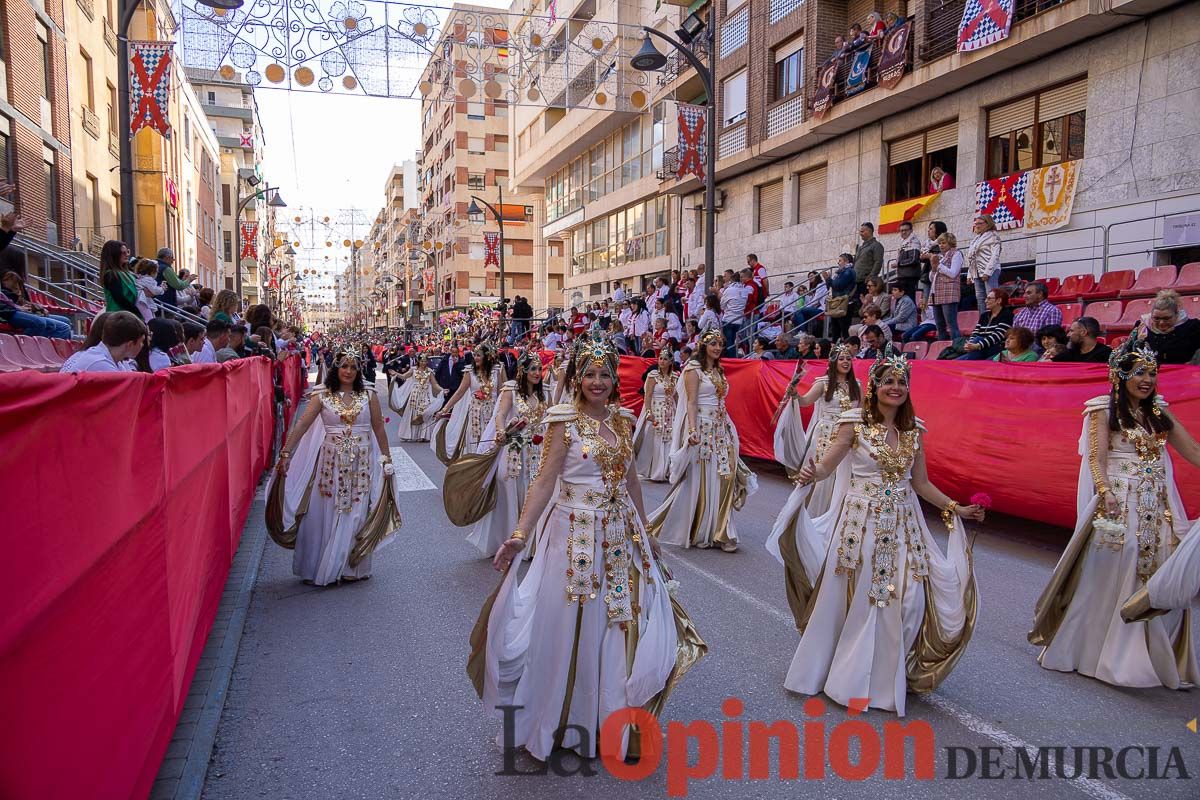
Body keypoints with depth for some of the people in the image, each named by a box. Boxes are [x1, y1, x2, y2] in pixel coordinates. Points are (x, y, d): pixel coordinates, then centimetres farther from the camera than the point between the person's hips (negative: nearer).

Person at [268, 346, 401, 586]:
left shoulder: (369, 395, 1)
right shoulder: (322, 396, -2)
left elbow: (379, 428, 5)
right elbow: (301, 425, -8)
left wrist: (387, 459, 7)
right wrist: (286, 453, -14)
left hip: (361, 463, 0)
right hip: (331, 461, 0)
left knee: (354, 516, 6)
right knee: (325, 516, 7)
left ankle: (352, 568, 19)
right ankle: (319, 568, 21)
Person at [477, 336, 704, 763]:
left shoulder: (623, 420, 6)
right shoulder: (564, 421, -10)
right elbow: (545, 480, -14)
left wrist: (644, 532, 18)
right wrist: (521, 533, -24)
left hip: (621, 533, 6)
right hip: (576, 533, -6)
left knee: (621, 622, 13)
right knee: (571, 627, 5)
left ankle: (612, 713, 33)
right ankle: (565, 718, 25)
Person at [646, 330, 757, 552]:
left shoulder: (719, 371, 16)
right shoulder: (694, 369, -5)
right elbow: (691, 402, -13)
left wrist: (729, 429, 15)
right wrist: (692, 430, -25)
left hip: (721, 430, 7)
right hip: (702, 429, -7)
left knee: (722, 479, 2)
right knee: (699, 480, -1)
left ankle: (719, 532, 8)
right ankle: (696, 533, 13)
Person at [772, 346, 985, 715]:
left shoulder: (914, 429, 6)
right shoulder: (854, 422, -6)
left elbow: (921, 483, 14)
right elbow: (826, 466, -12)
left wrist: (956, 509, 12)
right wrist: (810, 474, -33)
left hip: (902, 525, 4)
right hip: (860, 522, -4)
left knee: (901, 601, 3)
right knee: (852, 600, 3)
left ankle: (885, 677, 24)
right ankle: (847, 674, 22)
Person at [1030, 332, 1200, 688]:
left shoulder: (1158, 411, 13)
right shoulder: (1105, 410, -3)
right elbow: (1096, 458, -11)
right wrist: (1105, 493, -26)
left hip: (1159, 508, 5)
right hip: (1119, 505, -5)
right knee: (1107, 580, 0)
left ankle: (1154, 658, 19)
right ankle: (1088, 649, 15)